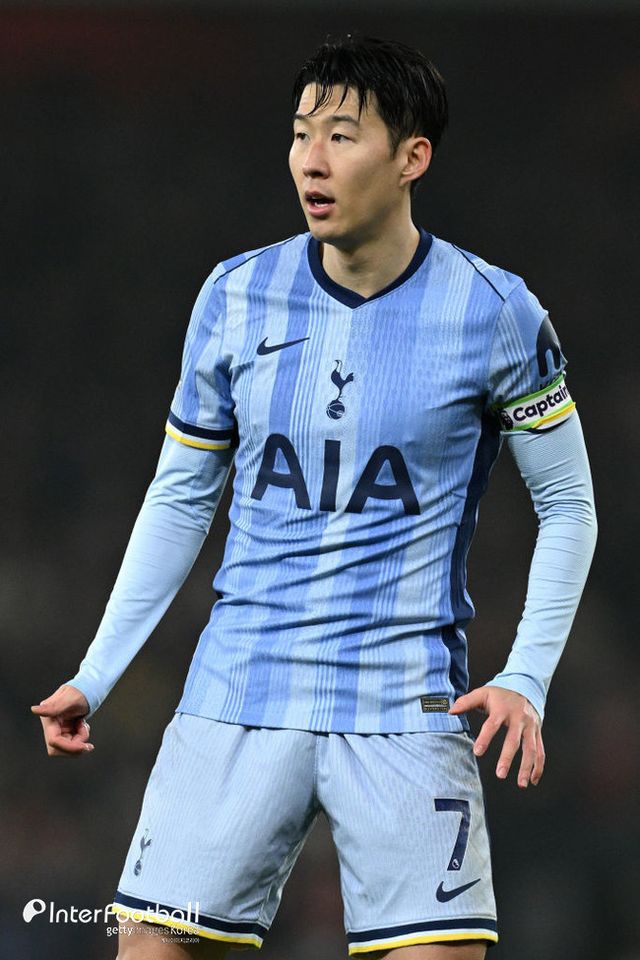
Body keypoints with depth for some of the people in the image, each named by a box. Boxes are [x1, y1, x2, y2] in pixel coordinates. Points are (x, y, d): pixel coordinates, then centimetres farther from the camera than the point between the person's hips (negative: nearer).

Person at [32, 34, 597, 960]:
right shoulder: (237, 295, 4)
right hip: (239, 696, 2)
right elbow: (180, 498, 14)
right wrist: (95, 675, 10)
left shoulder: (493, 312, -4)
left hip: (407, 709, -2)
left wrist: (526, 680, -6)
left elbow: (568, 503, 5)